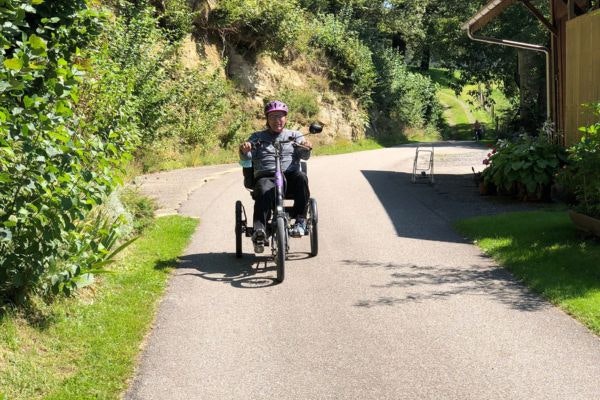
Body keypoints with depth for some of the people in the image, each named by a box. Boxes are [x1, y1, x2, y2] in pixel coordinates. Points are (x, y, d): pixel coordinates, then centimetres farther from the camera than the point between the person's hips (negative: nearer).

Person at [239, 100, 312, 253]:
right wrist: (244, 150, -17)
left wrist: (306, 148, -20)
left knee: (301, 178, -34)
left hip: (290, 176, 1)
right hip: (265, 177, -1)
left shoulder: (294, 135, 22)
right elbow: (246, 157, 8)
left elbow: (304, 155, 5)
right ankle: (259, 229, -43)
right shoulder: (258, 136, 23)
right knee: (263, 191, -36)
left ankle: (300, 220, -27)